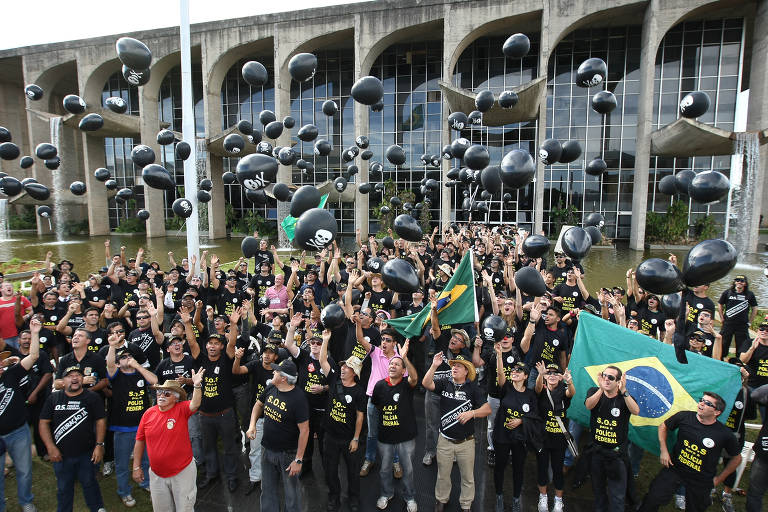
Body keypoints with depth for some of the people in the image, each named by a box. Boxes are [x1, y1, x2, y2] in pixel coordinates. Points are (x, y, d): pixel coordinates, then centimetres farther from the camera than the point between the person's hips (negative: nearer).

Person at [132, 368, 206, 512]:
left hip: (183, 471, -3)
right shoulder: (149, 413, -5)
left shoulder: (181, 409, -14)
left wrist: (197, 386, -53)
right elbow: (140, 441, 5)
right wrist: (136, 467, 7)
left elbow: (195, 404, -36)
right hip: (157, 474, 3)